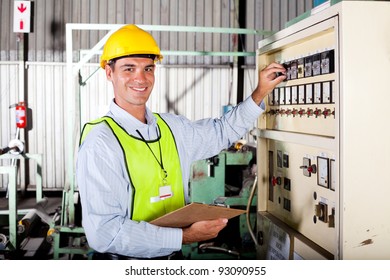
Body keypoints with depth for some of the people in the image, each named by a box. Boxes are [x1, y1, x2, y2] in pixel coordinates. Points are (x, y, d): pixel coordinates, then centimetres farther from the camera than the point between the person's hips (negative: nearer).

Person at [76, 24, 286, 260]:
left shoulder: (171, 127, 4)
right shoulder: (100, 144, -17)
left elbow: (222, 132, 22)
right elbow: (104, 234, -24)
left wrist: (260, 92, 13)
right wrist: (185, 236, -24)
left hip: (171, 255, 6)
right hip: (125, 264, -6)